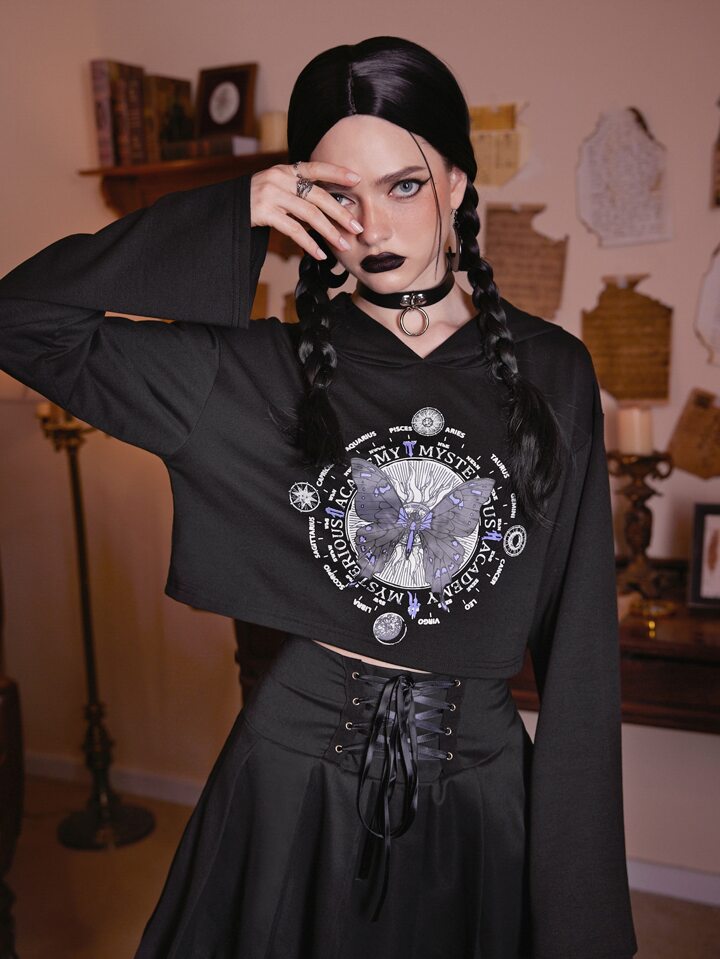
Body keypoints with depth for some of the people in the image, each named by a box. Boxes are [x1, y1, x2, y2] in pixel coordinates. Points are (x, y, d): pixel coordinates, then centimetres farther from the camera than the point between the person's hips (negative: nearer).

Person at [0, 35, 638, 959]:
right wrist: (228, 219, -17)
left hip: (481, 784, 1)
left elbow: (578, 639, -4)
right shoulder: (263, 371, -6)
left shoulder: (550, 372, -4)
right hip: (296, 772, 0)